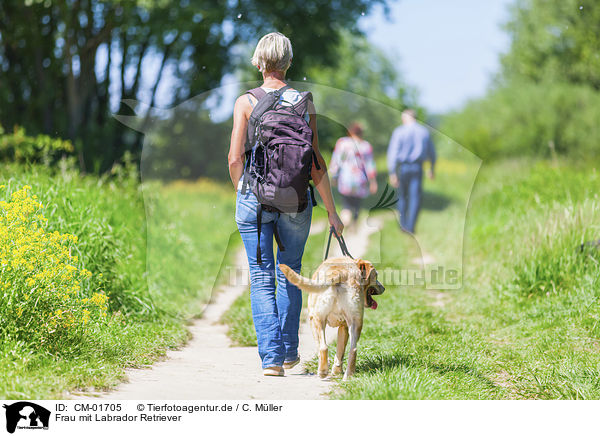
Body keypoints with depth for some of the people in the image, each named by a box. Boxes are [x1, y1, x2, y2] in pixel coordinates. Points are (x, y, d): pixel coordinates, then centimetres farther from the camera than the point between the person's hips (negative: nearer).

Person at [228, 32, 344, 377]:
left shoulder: (246, 102, -4)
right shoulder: (304, 102, -1)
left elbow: (235, 159, -6)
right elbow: (315, 162, -1)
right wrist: (332, 210, 5)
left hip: (255, 196, -1)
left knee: (262, 278, 4)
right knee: (290, 273, 19)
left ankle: (271, 356, -6)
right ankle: (289, 350, 25)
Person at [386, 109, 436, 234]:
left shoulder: (399, 132, -7)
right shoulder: (424, 132, 4)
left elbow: (393, 153, -13)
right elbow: (431, 152, 14)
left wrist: (392, 173, -12)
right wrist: (432, 168, 28)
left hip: (402, 167, -1)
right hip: (417, 168, 1)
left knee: (402, 196, 17)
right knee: (415, 197, -3)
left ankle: (403, 223, 27)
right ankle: (410, 226, -17)